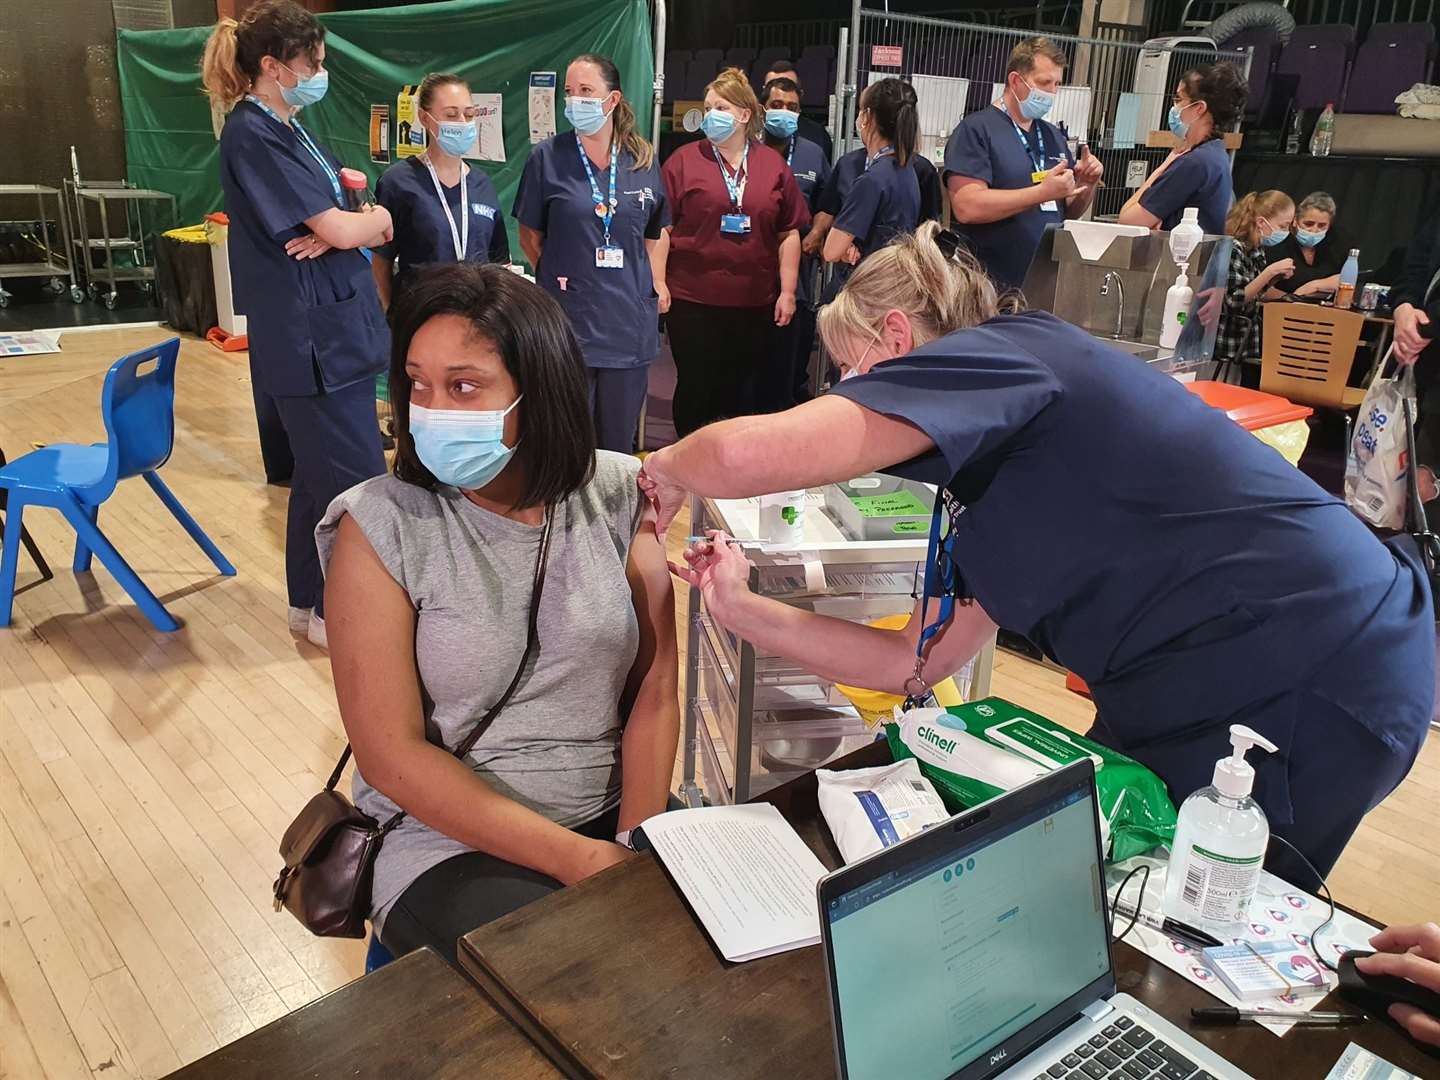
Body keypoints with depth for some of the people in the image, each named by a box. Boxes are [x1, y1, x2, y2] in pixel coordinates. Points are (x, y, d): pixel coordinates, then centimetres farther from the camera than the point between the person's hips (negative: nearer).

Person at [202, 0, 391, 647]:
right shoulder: (253, 137, -13)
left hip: (335, 330, 9)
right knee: (358, 482, -4)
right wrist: (376, 219, 3)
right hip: (310, 338, -9)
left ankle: (309, 601, 29)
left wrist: (344, 227, -9)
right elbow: (342, 230, -17)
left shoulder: (289, 131, 16)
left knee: (319, 475, 16)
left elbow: (357, 221, 13)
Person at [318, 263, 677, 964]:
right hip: (449, 841, -3)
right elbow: (391, 754, -13)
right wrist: (578, 860, -17)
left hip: (616, 816, 4)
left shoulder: (616, 494, -3)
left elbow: (654, 687, -1)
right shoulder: (379, 526, -11)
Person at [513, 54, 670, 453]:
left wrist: (657, 282, 10)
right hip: (568, 318, -2)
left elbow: (656, 231, 19)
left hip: (629, 320, 3)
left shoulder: (642, 159, 7)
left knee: (619, 445, 12)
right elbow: (530, 235, 6)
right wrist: (558, 276, 2)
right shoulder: (548, 156, -1)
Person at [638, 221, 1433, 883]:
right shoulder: (985, 480, 13)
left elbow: (744, 456, -27)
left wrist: (668, 468, -4)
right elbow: (916, 663, 13)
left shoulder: (1007, 353, -15)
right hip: (1206, 695, 9)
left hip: (1311, 686, -9)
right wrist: (741, 610, 11)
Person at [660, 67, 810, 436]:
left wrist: (788, 292, 3)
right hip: (692, 299, -2)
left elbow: (789, 234, 8)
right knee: (695, 389, 5)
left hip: (754, 302, 2)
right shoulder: (685, 160, 2)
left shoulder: (773, 165, 7)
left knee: (744, 393, 9)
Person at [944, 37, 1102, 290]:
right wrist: (1044, 192, -20)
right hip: (990, 287, -6)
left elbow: (1070, 211, 19)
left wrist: (1087, 185, -2)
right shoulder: (976, 129, -7)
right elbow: (967, 207, -20)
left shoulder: (1054, 136, 14)